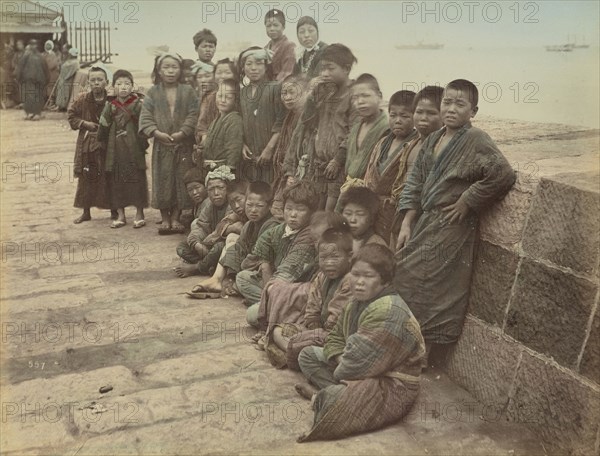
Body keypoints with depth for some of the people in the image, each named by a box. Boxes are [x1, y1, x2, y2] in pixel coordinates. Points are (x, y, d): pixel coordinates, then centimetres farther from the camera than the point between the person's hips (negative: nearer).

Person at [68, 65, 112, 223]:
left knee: (109, 178, 2)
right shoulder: (83, 101, 0)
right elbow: (71, 115, 10)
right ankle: (86, 212, 20)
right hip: (86, 145, 2)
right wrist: (83, 123, -5)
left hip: (107, 145, -2)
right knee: (86, 178, 7)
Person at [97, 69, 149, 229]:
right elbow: (103, 128, 11)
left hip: (134, 149, -3)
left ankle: (139, 214, 13)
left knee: (137, 179, 1)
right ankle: (120, 215, 17)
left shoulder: (138, 104, -3)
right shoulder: (110, 106, 6)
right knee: (116, 181, 6)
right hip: (116, 150, 3)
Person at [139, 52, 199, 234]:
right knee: (162, 181, 3)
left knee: (181, 181, 3)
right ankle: (165, 218, 13)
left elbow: (193, 116, -5)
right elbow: (145, 117, -2)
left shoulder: (188, 91, 3)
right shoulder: (153, 93, 5)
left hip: (184, 145, 0)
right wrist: (157, 133, -16)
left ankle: (175, 218, 13)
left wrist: (181, 133, -17)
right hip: (161, 144, 0)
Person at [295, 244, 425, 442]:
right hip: (361, 373, 10)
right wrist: (341, 361, -10)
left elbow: (360, 361, -28)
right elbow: (335, 338, 11)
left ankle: (321, 397, -3)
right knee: (308, 354, 12)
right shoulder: (356, 303, 4)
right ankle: (337, 392, -7)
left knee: (333, 399, -37)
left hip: (392, 386, -10)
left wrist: (340, 372, -9)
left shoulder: (388, 312, -28)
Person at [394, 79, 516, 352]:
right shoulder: (433, 140, 10)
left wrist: (467, 201, -17)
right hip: (426, 222, 7)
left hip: (451, 227, -7)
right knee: (402, 269, 9)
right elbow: (415, 183, 11)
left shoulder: (475, 140, -13)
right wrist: (406, 224, 4)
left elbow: (503, 175, -27)